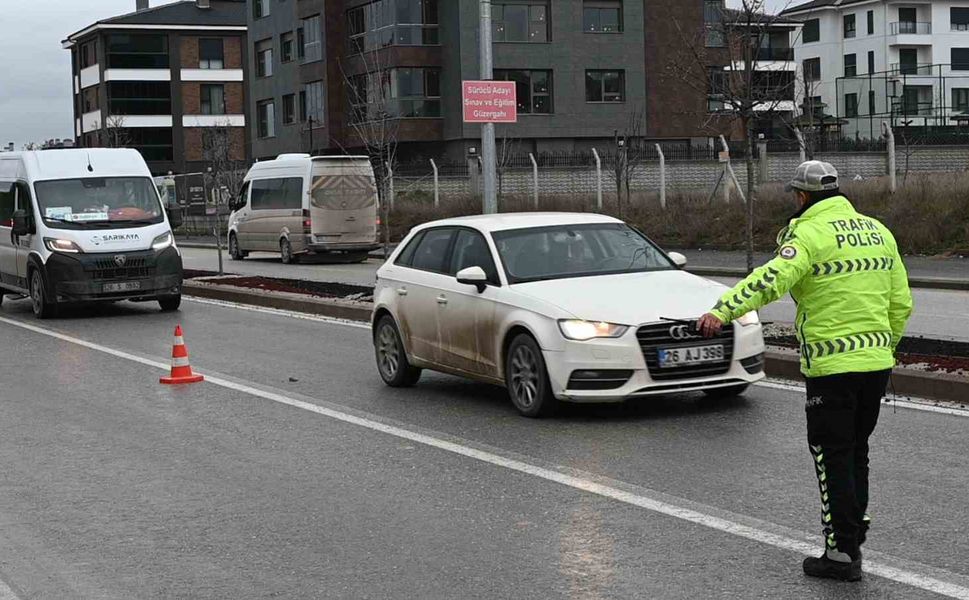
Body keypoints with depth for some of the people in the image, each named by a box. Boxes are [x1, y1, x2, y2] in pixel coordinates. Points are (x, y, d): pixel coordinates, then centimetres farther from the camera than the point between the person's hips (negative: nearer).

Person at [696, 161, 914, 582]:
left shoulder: (811, 233, -11)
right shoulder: (878, 231, 12)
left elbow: (773, 278, -29)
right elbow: (901, 303, 15)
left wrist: (722, 311, -38)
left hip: (833, 366, -7)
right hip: (877, 363, 7)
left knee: (833, 457, 1)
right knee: (856, 450, 21)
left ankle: (842, 553, 3)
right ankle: (854, 526, 32)